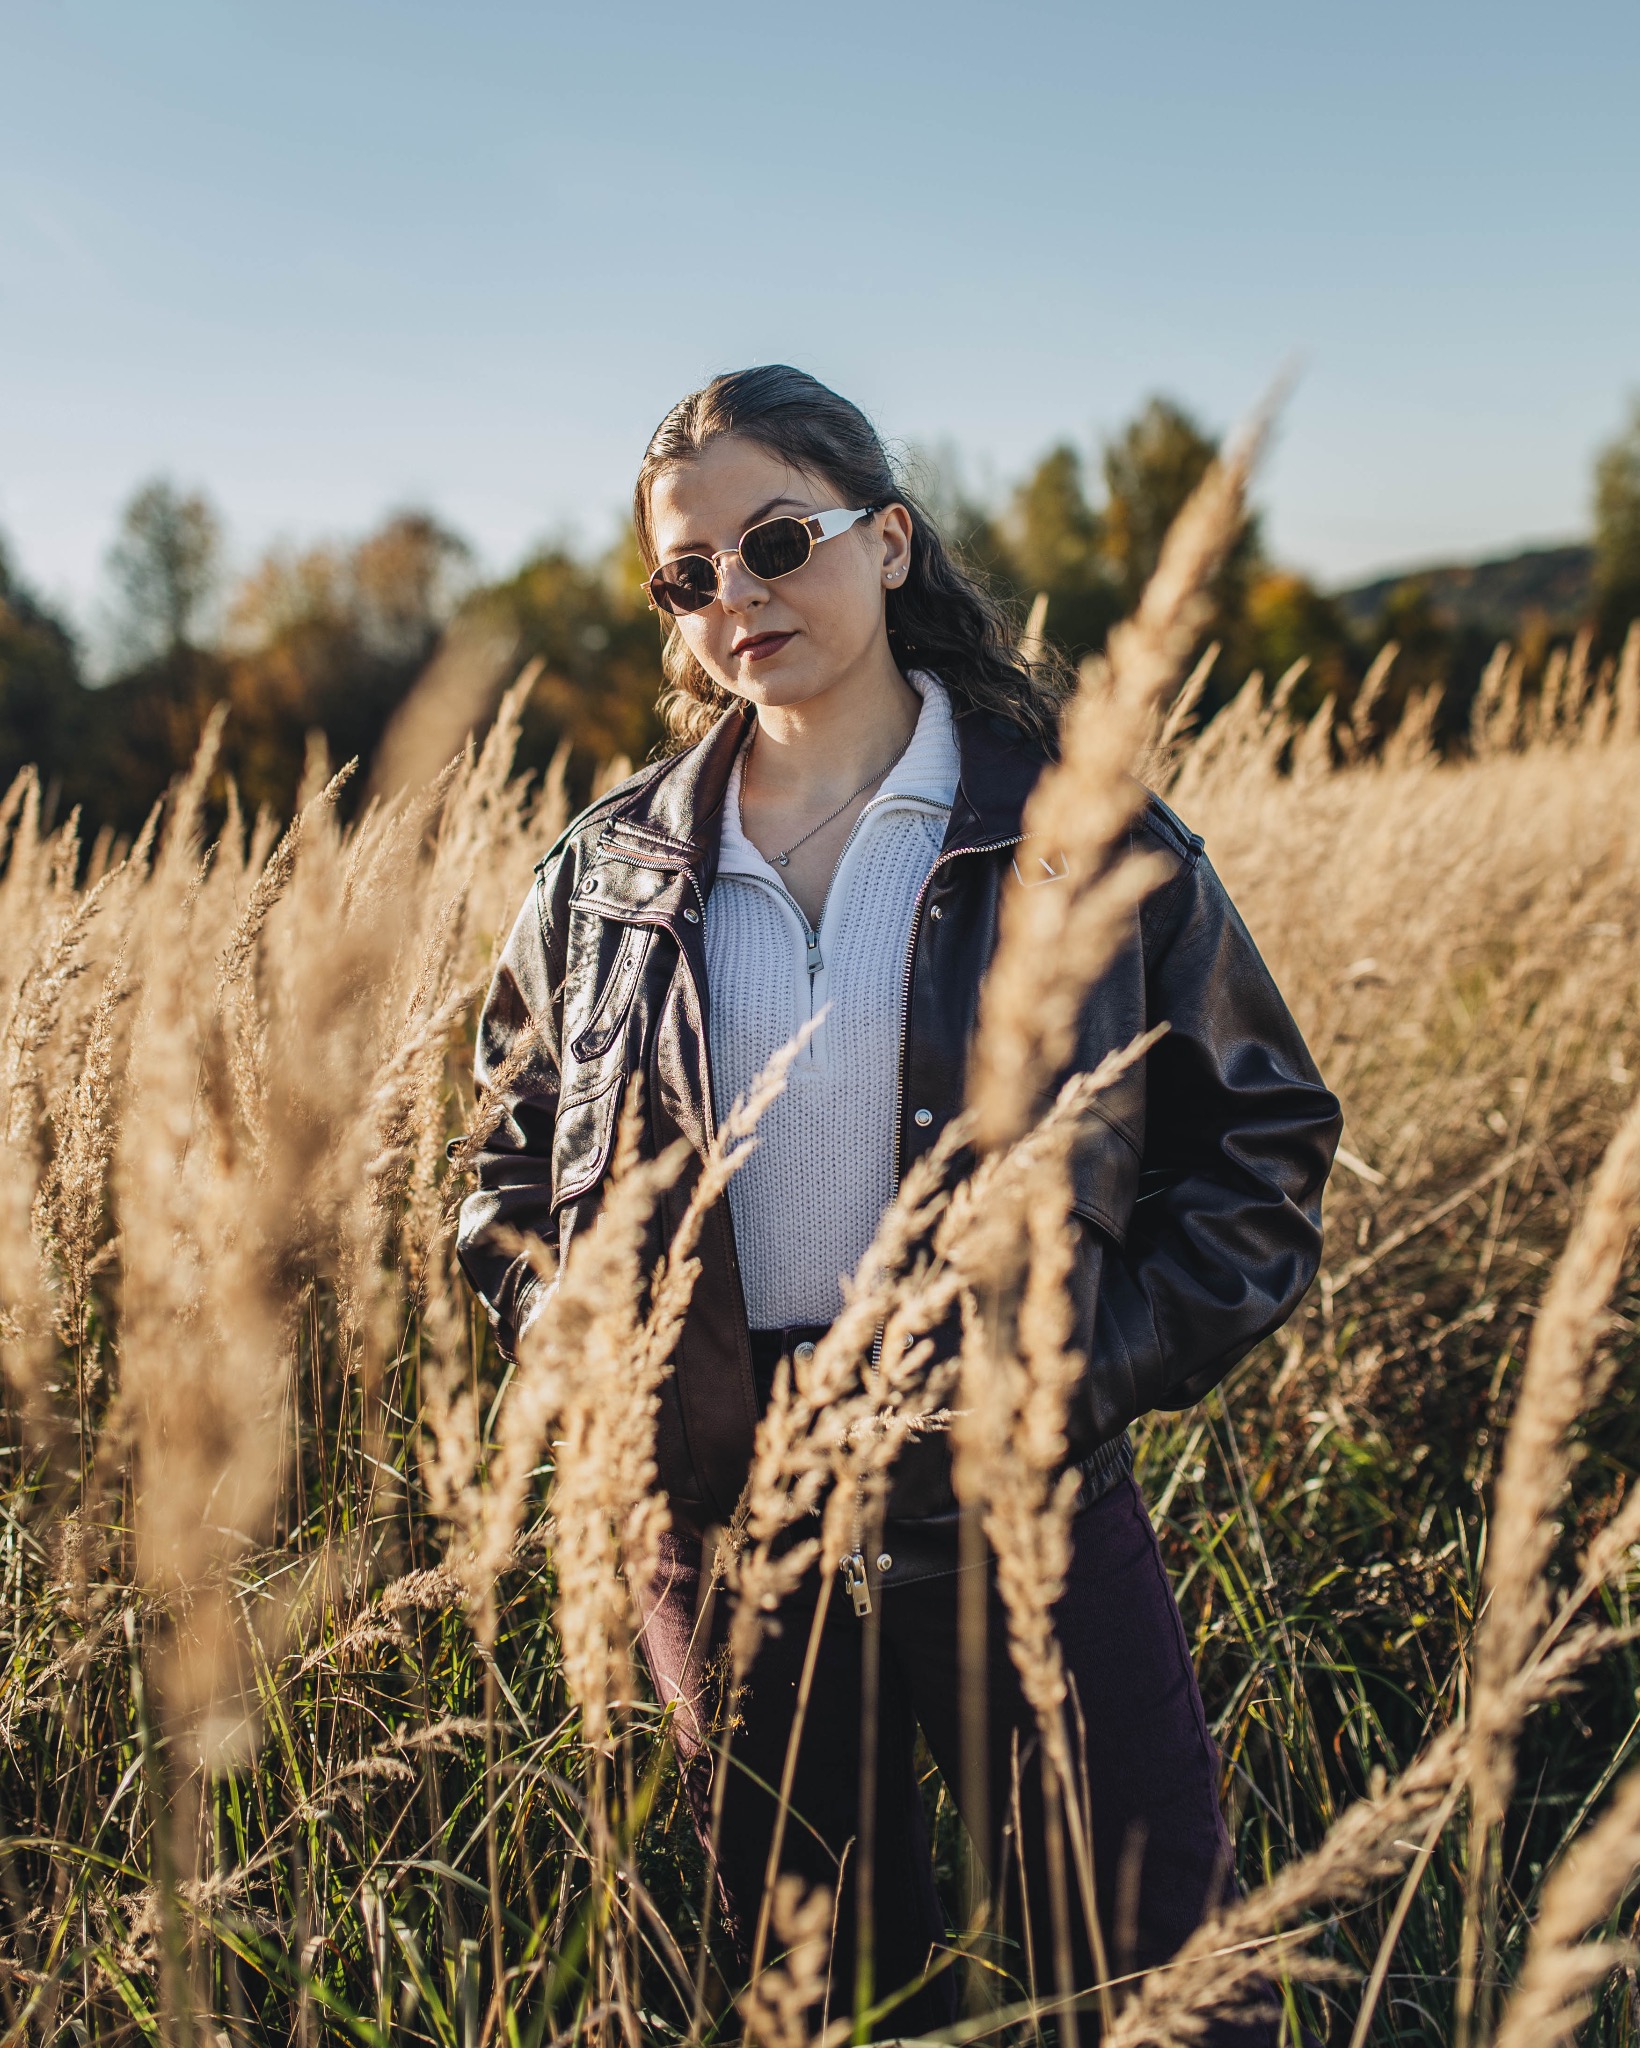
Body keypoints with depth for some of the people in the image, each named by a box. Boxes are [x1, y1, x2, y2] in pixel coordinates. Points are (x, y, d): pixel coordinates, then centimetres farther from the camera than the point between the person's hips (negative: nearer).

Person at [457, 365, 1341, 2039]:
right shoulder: (606, 875, 5)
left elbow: (1265, 1143, 0)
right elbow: (510, 1163, 15)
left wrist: (1096, 1368, -11)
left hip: (1017, 1516, -2)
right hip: (716, 1537, 3)